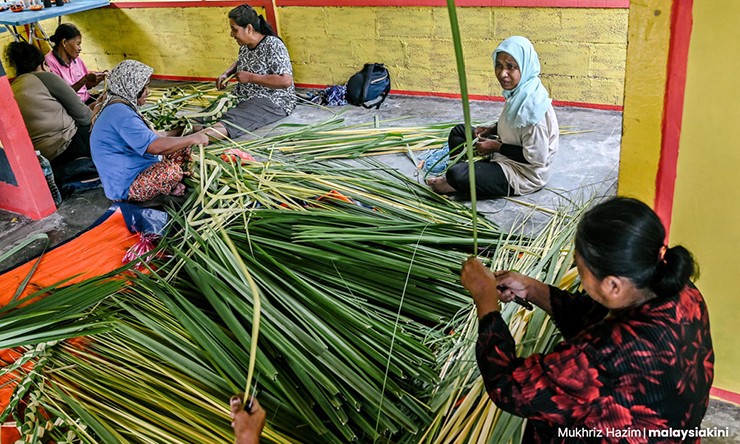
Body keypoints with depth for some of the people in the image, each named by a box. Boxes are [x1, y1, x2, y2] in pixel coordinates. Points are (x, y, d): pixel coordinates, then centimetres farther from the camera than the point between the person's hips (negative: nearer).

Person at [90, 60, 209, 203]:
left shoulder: (119, 108, 11)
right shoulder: (121, 113, -24)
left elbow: (149, 136, 18)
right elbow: (156, 146, -31)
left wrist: (180, 131, 11)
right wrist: (193, 139, -21)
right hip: (125, 188, -10)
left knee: (182, 149, 8)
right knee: (172, 171, -33)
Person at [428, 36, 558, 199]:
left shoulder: (531, 103, -29)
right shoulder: (518, 90, -3)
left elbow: (536, 158, -26)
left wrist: (496, 146, -18)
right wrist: (493, 129, 0)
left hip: (524, 173, -10)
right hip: (505, 155, 10)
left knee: (456, 174, -26)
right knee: (459, 131, 16)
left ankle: (455, 185, 6)